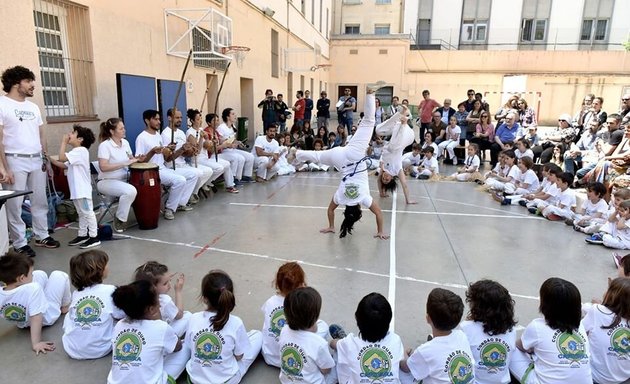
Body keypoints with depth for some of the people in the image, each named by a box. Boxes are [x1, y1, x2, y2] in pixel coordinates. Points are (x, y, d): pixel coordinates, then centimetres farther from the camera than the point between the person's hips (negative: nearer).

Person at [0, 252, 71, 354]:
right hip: (48, 318, -5)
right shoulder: (32, 289, -42)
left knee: (40, 274, 11)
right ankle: (65, 307, 24)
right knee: (59, 275, 4)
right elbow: (36, 319, -41)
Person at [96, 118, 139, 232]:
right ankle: (119, 220, -11)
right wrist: (124, 163, -29)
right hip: (106, 181, -7)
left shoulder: (125, 143, 5)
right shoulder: (104, 145, -16)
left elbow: (130, 159, 18)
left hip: (123, 179, 7)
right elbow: (103, 167, -26)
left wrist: (136, 160, -5)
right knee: (131, 191, -32)